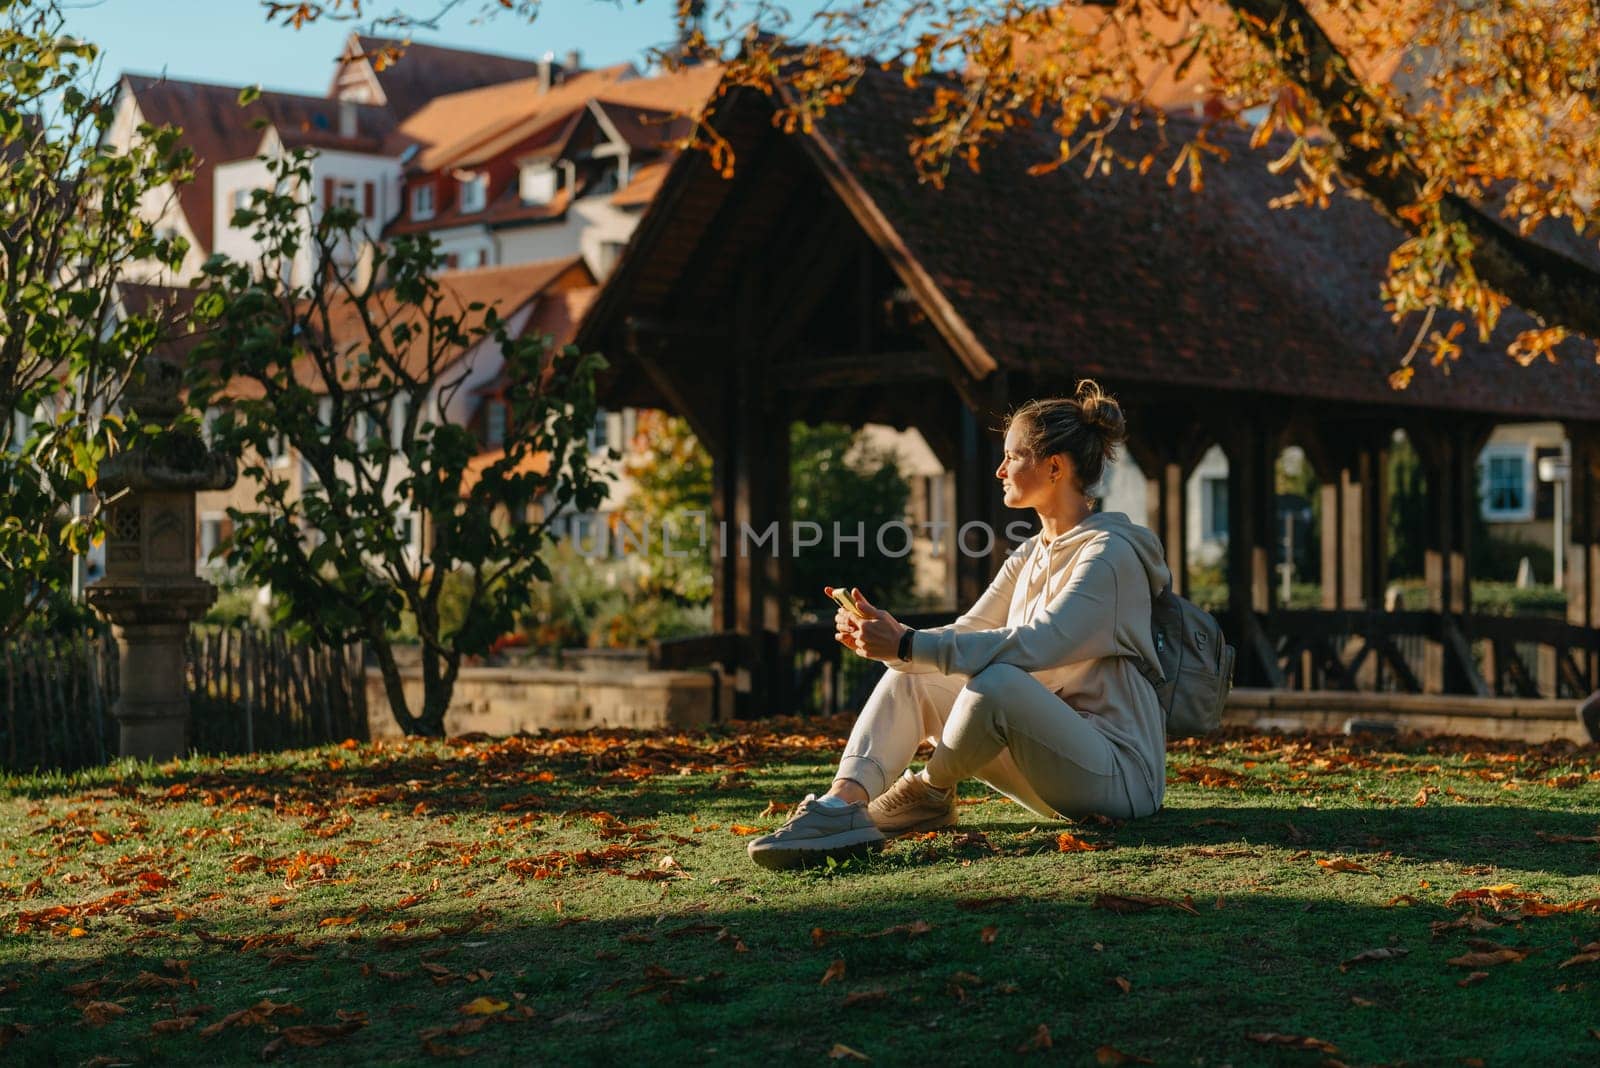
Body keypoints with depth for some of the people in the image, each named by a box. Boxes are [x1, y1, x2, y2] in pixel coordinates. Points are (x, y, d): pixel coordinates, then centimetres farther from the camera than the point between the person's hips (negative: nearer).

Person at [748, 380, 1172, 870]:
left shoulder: (1110, 553, -13)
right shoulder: (1028, 558, 15)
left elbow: (1034, 646, -26)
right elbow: (963, 637, 7)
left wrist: (908, 646, -29)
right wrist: (889, 633, -13)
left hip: (1119, 770, -8)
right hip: (1049, 753, 8)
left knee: (996, 681, -35)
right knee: (912, 677, -5)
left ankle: (928, 794, -8)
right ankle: (843, 804, -29)